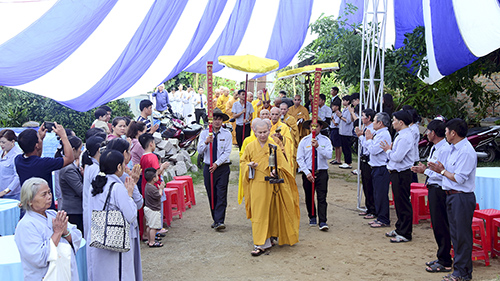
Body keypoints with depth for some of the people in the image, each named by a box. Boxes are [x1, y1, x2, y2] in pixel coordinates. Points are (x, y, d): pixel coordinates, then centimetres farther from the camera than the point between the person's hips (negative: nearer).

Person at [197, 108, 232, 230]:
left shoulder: (227, 134, 1)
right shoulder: (204, 133, 4)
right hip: (208, 167, 2)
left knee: (221, 195, -8)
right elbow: (200, 151, -3)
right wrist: (206, 142, -22)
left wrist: (217, 164, -14)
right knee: (211, 195, 7)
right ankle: (216, 219, 18)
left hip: (223, 167, -2)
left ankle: (219, 221, -10)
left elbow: (227, 152, -5)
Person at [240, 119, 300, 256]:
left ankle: (271, 236, 30)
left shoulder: (275, 146, 0)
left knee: (272, 212, 10)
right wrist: (249, 165, -9)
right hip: (256, 185, 0)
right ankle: (261, 244, 1)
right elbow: (242, 162, 13)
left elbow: (282, 164, -1)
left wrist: (276, 171, -21)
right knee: (258, 214, -3)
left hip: (271, 184, 0)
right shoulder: (250, 147, 4)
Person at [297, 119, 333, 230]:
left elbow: (329, 155, -12)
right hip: (307, 172, 1)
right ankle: (312, 217, 29)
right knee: (309, 197, 10)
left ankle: (323, 222, -8)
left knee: (322, 197, -7)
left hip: (322, 172, -1)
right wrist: (307, 172, -11)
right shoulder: (304, 141, 2)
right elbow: (300, 158, -2)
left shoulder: (325, 140, 2)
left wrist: (318, 146, -24)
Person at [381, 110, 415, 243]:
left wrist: (388, 150, -9)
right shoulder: (401, 136, 14)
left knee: (403, 204, -2)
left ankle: (405, 234, 6)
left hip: (402, 174, -11)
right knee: (398, 202, 19)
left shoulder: (405, 137, -19)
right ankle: (400, 229, 31)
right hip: (397, 173, 11)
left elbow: (397, 157, -24)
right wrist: (390, 149, 2)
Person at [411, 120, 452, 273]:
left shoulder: (445, 149, -19)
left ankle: (445, 262, 8)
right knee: (437, 225, 17)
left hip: (439, 190, -10)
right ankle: (441, 258, 29)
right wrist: (424, 168, 4)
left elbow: (442, 174, -23)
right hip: (433, 189, 10)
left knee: (441, 226, -2)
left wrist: (425, 171, -14)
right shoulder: (434, 148, 13)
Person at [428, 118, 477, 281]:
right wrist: (439, 169, 4)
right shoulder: (453, 148, 13)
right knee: (455, 234, 16)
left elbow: (459, 178, -21)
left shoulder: (466, 152, -18)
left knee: (462, 235, -1)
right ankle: (458, 267, 26)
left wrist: (442, 171, -11)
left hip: (462, 198, -10)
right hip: (451, 196, 10)